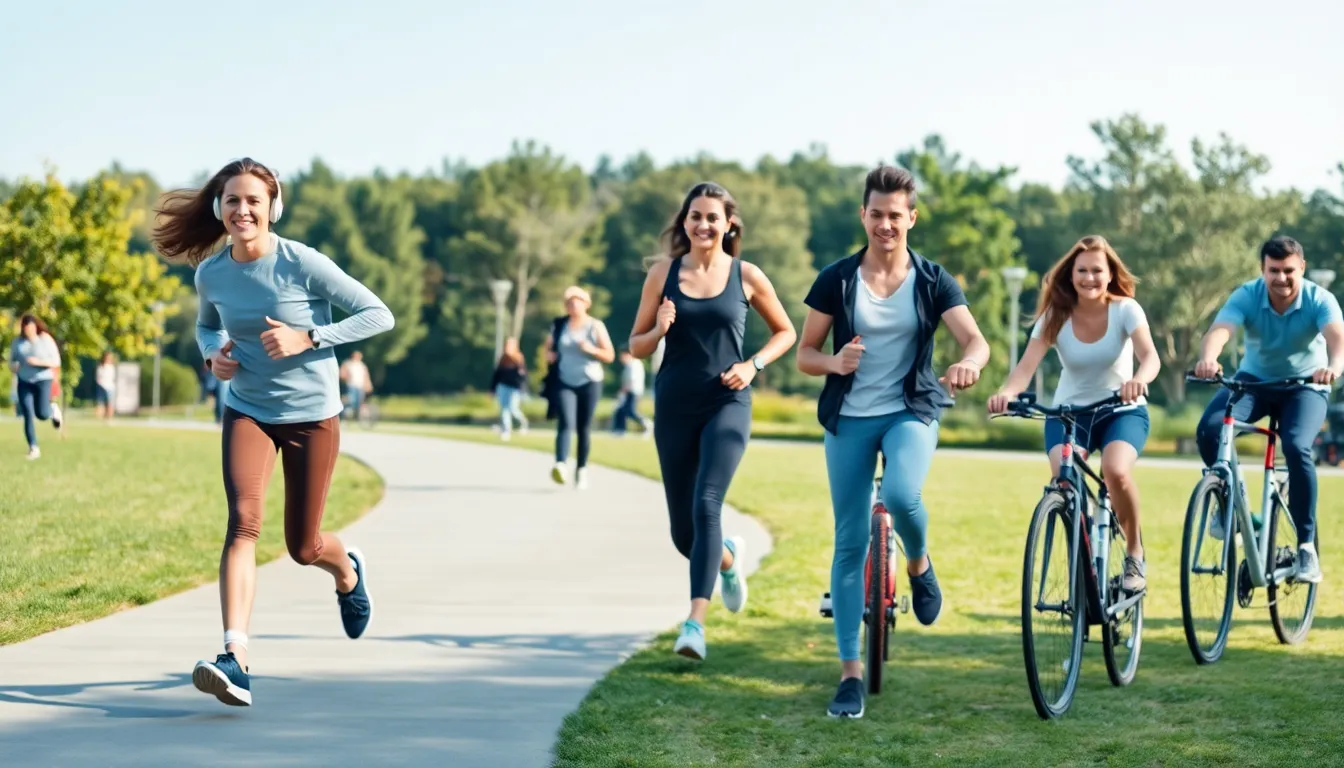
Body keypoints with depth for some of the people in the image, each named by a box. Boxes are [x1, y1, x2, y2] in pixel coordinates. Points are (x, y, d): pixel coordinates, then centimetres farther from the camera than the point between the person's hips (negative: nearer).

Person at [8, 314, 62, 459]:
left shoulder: (46, 340, -7)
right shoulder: (18, 342, 2)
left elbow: (56, 362, -7)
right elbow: (12, 360, 13)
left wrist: (38, 362, -22)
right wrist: (13, 366, -12)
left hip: (43, 380, -2)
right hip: (24, 382, 2)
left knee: (42, 414, -9)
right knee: (28, 416, -7)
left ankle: (53, 411, 28)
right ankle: (33, 448, -2)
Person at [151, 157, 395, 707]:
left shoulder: (303, 265, -16)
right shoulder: (210, 273, -3)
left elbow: (378, 315, -13)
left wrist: (306, 338, -22)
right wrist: (212, 352, -4)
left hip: (312, 415, -2)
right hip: (247, 411, 2)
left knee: (303, 547, 8)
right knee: (243, 521, -22)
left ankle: (348, 571, 47)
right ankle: (234, 658, -30)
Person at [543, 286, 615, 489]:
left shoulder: (596, 326, 2)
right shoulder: (559, 325, 7)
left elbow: (610, 356, 2)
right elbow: (549, 346, 22)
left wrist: (592, 350, -16)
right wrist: (549, 355, -1)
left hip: (589, 382, 0)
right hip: (564, 383, 0)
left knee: (584, 428, 6)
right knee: (566, 423, -18)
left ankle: (581, 470, 17)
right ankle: (560, 465, -34)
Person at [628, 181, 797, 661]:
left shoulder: (746, 276, 0)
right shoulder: (663, 274, 3)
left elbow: (785, 332, 13)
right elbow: (636, 347, 8)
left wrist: (754, 365, -4)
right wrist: (659, 330, -14)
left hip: (727, 405, -2)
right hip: (675, 406, 3)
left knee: (706, 505, -22)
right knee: (682, 529, 9)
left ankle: (695, 622, -24)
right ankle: (727, 558, 44)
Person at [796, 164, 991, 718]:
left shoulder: (933, 281, -2)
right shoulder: (836, 280, -1)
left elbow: (976, 340, -13)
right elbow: (805, 354, 3)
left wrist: (968, 363, -37)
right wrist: (834, 363, -20)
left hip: (911, 412, -1)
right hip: (849, 418, 1)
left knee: (901, 496, -32)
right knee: (850, 543, 0)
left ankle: (919, 566, 4)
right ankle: (850, 673, 7)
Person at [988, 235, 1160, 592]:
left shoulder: (1125, 309, -13)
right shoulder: (1056, 316, -10)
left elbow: (1150, 354, -29)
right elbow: (1027, 364, -23)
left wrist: (1140, 379, -53)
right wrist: (1007, 392, -45)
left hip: (1122, 410, -1)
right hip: (1069, 411, 2)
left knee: (1116, 469, -31)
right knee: (1063, 476, -27)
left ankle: (1135, 553, -6)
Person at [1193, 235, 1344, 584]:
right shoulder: (1247, 296, -19)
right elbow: (1218, 331, -36)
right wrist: (1208, 359, -59)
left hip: (1305, 387, -1)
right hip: (1255, 379, 2)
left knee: (1296, 447, -30)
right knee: (1209, 429, -26)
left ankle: (1307, 546, -18)